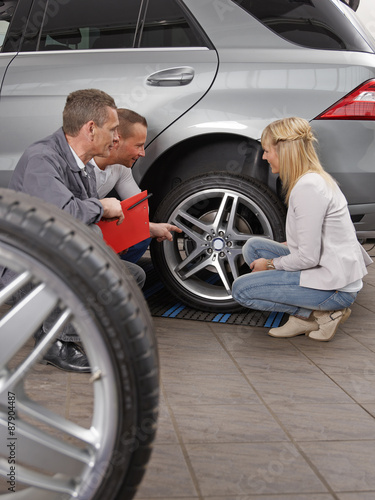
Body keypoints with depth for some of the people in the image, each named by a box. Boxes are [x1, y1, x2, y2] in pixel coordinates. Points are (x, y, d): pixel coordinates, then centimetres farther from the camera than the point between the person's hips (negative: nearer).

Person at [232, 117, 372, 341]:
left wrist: (271, 264, -6)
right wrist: (285, 246, 12)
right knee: (253, 246, 11)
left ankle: (319, 314, -4)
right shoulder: (316, 178, 9)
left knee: (241, 289, -8)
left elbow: (308, 258, -22)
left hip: (335, 286, -10)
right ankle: (304, 316, 5)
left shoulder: (308, 187, -22)